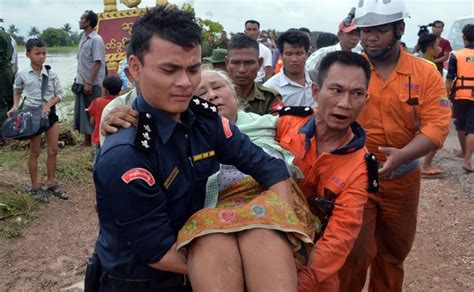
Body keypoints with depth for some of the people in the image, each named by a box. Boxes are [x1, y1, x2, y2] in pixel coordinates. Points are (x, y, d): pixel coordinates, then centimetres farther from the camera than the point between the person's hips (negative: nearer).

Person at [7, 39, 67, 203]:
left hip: (50, 113, 2)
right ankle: (35, 187, 19)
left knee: (53, 150, 8)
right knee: (35, 152, 7)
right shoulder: (22, 74, -7)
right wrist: (15, 106, -4)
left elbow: (59, 94, 0)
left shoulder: (51, 74, -4)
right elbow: (17, 91, 10)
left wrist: (48, 104, -15)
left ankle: (51, 182, 25)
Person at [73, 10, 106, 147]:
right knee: (82, 111, 12)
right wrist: (78, 79, 15)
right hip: (82, 82, 8)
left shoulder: (96, 40, -14)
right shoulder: (83, 39, 12)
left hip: (92, 84, -8)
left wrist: (89, 83, -21)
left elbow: (97, 63, -19)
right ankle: (87, 140, 21)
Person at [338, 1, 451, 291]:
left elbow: (436, 125, -11)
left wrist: (402, 155, -28)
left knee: (393, 251, 20)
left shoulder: (426, 72, -4)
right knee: (355, 251, 3)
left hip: (403, 178, 2)